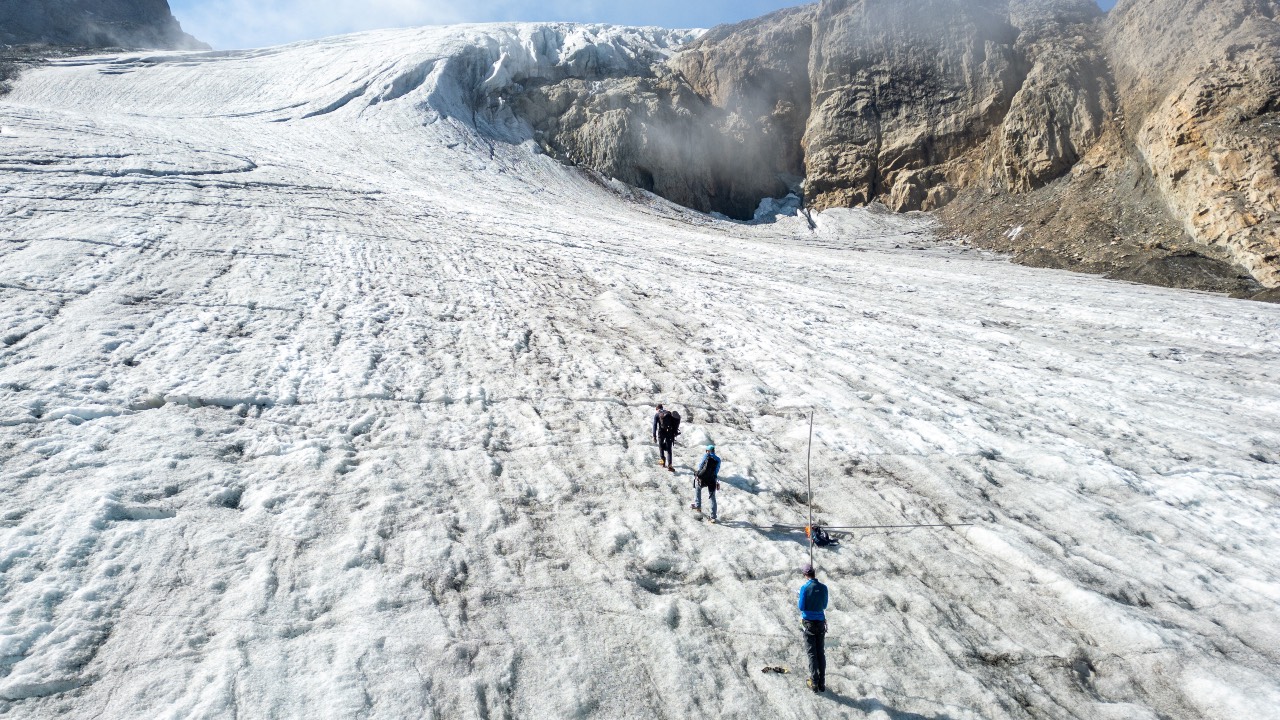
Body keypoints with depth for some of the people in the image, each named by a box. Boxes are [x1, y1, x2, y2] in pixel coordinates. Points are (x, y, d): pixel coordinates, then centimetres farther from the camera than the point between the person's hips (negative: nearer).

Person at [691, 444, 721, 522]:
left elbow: (700, 466, 0)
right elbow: (717, 471, 9)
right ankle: (713, 517, 10)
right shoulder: (718, 459, 5)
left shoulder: (706, 456, -3)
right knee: (713, 499, 11)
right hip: (712, 480, 2)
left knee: (698, 488, 31)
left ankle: (698, 505, 27)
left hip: (702, 478, -2)